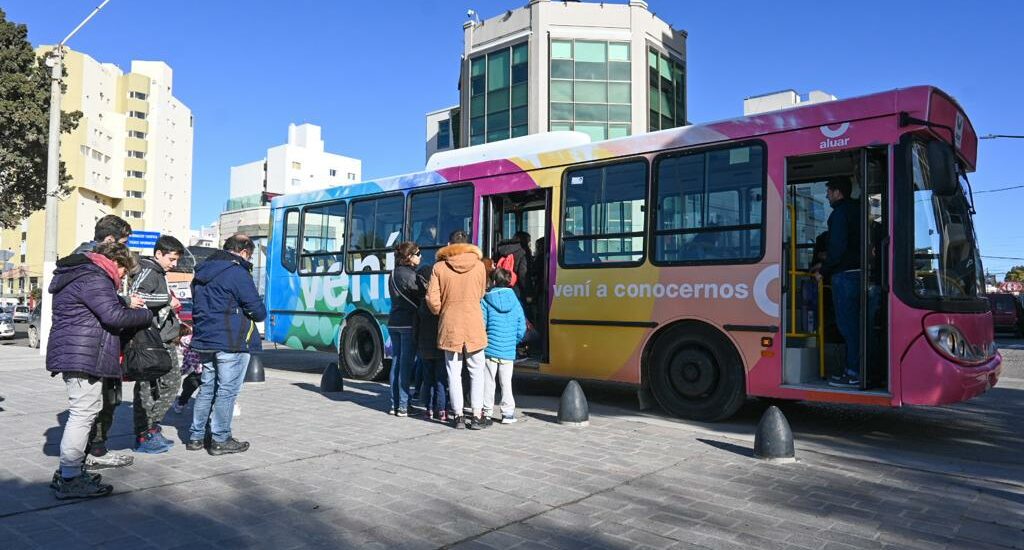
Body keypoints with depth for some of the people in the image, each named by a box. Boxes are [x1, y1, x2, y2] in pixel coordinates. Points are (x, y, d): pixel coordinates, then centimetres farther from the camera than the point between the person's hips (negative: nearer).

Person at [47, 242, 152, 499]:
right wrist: (145, 313, -7)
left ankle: (68, 471, 25)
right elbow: (113, 316, -22)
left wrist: (127, 306, 13)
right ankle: (70, 480, -3)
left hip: (74, 355, 12)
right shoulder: (93, 278, -14)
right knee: (83, 413, -8)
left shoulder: (80, 275, 21)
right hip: (83, 358, -12)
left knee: (82, 412, 17)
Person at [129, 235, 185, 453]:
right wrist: (168, 299, -21)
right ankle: (143, 437, 6)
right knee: (147, 388, -2)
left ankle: (152, 426, 25)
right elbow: (134, 295, -27)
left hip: (165, 342, 10)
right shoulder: (147, 271, -9)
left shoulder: (159, 274, 21)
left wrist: (176, 325, 22)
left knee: (172, 383, 14)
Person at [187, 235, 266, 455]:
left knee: (207, 387, 16)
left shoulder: (202, 271, 14)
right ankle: (220, 440, 5)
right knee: (227, 390, 0)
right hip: (231, 342, -8)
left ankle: (196, 436, 21)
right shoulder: (238, 272, -14)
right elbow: (257, 310, -14)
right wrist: (261, 314, 7)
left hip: (204, 339, 8)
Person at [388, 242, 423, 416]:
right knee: (406, 364, -5)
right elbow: (422, 297, -12)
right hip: (408, 323, -8)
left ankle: (394, 404, 15)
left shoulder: (394, 274, 14)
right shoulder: (409, 275, -12)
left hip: (394, 323, 8)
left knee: (396, 363, 10)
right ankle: (403, 407, -2)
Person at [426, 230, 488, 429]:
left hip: (449, 326, 1)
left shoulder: (439, 267, -2)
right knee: (476, 373, 7)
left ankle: (458, 417, 10)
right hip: (474, 325, 0)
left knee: (454, 373, 7)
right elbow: (480, 295, 8)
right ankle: (476, 417, 6)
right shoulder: (479, 265, -1)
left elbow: (432, 300, -5)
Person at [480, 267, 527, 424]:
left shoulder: (485, 301, -6)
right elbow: (522, 329, 2)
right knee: (506, 382, 12)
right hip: (509, 351, 2)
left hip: (490, 349, -2)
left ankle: (487, 413, 13)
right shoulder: (515, 301, 2)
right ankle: (508, 413, 13)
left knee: (488, 382, 9)